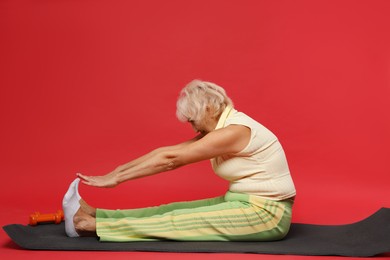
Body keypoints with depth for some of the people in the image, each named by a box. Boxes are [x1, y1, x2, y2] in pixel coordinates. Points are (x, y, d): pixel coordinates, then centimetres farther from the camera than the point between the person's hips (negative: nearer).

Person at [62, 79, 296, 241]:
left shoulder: (234, 131, -22)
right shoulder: (222, 126, 7)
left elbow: (171, 159, -20)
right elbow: (170, 151, 5)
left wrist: (116, 179, -15)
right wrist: (118, 171, 2)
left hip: (265, 214, -9)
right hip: (247, 204, 9)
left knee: (180, 220, -12)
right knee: (177, 210, 0)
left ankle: (92, 226, -10)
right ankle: (95, 216, 0)